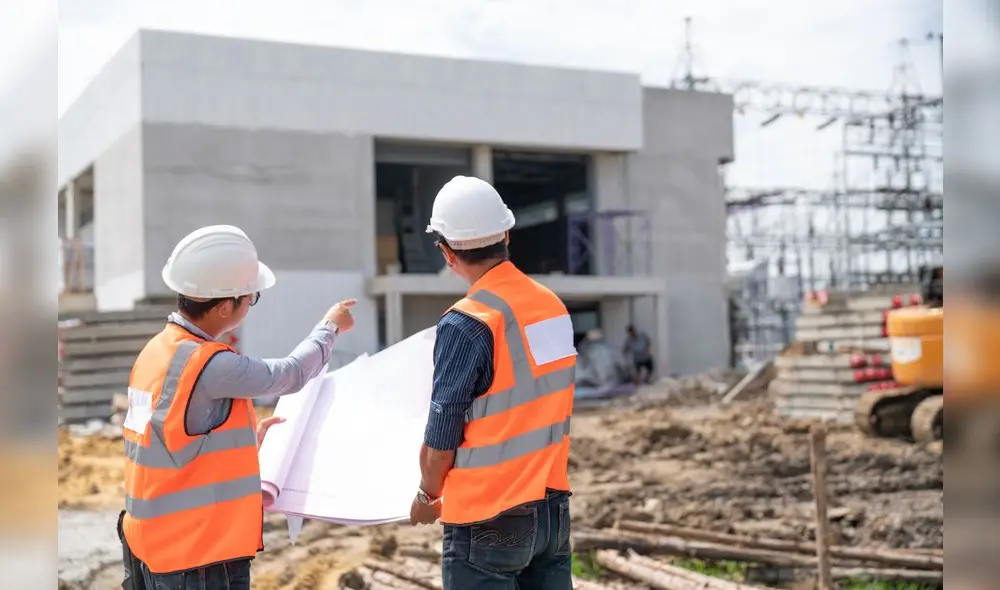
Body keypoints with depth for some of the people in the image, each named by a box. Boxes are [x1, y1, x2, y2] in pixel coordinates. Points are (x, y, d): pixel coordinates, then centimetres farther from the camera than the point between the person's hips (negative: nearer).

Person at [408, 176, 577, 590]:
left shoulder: (467, 324, -17)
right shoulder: (554, 306, 2)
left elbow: (441, 438, -11)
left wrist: (427, 497, 6)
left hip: (490, 521, -6)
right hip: (553, 507, 6)